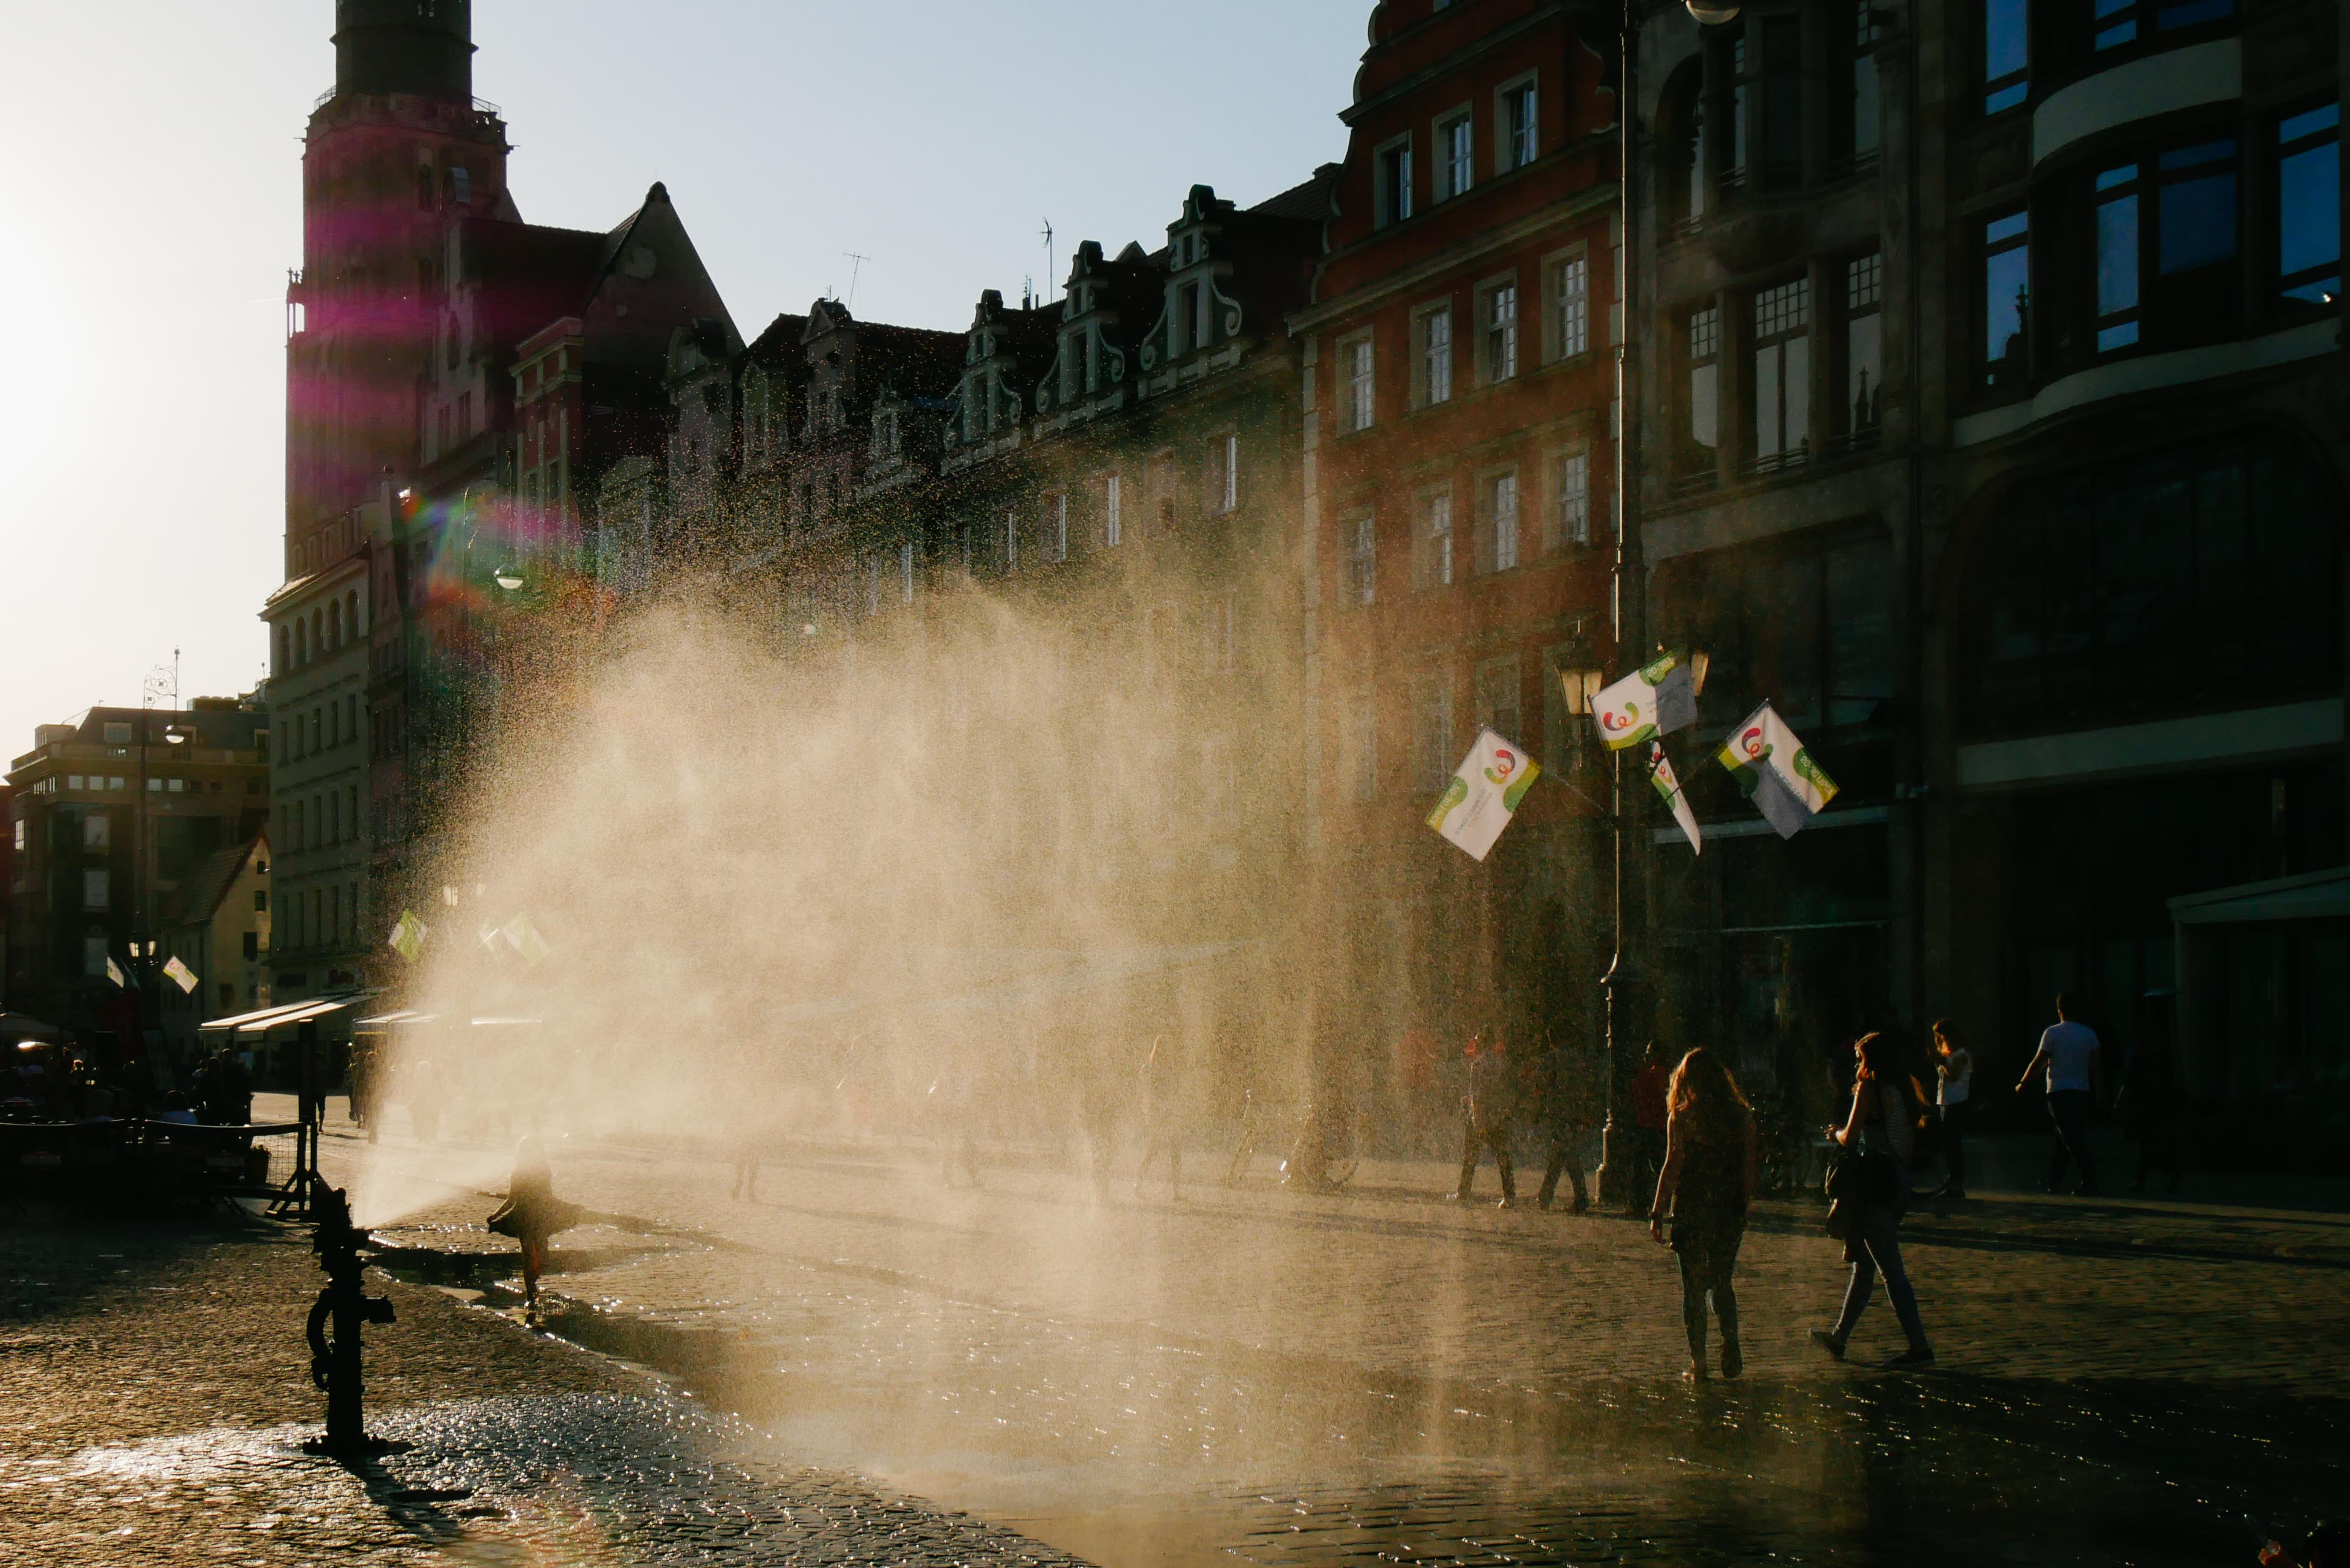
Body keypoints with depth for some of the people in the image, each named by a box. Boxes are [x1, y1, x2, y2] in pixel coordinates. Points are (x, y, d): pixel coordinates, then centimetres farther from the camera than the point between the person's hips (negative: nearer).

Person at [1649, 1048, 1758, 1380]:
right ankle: (1731, 1344, -2)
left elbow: (1672, 1167, -10)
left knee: (1693, 1287, 6)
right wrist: (1743, 1208, 15)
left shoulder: (1681, 1117, -7)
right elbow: (1749, 1168, 6)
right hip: (1731, 1210, 3)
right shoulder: (1741, 1115, 3)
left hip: (1691, 1209, -3)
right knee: (1721, 1282, 17)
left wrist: (1657, 1214, -6)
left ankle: (1698, 1360, 4)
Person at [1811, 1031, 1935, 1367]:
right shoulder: (1900, 1091, 13)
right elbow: (1910, 1142, 14)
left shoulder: (1869, 1089, -11)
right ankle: (1839, 1337, 29)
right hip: (1900, 1181, 9)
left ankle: (1919, 1346, -10)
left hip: (1875, 1183, -9)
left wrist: (1835, 1133, 5)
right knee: (1864, 1264, 18)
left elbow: (1850, 1138, -15)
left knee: (1891, 1269, -8)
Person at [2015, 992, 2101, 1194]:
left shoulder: (2052, 1033, -7)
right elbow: (2096, 1067, 6)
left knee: (2072, 1141, -6)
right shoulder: (2089, 1033, 6)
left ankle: (2089, 1179, -18)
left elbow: (2038, 1062, -4)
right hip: (2083, 1092, 5)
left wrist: (2023, 1084, 9)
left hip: (2059, 1093, -5)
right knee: (2062, 1140, 13)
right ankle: (2052, 1181, 20)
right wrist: (2100, 1094, 9)